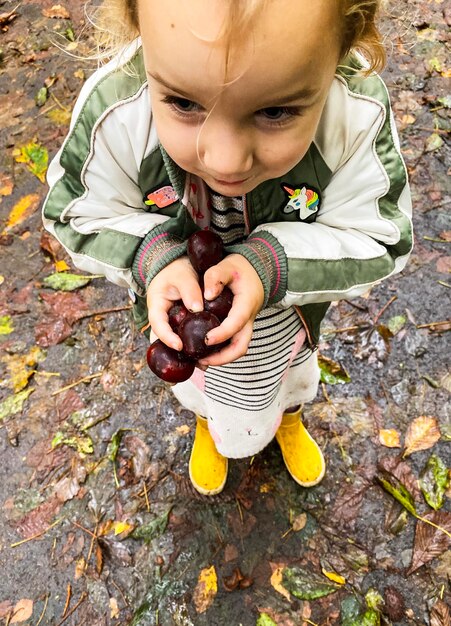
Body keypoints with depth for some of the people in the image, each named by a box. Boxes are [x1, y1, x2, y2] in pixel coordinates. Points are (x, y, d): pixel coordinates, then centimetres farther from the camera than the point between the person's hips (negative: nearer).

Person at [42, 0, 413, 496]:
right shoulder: (113, 115, -36)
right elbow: (76, 213, -18)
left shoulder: (358, 116, -36)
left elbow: (377, 238, -24)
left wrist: (269, 264, -42)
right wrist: (155, 258, -39)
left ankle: (290, 421, 76)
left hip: (287, 311, 1)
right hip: (183, 306, 0)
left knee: (292, 371, 36)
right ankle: (206, 424, 75)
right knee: (197, 384, 34)